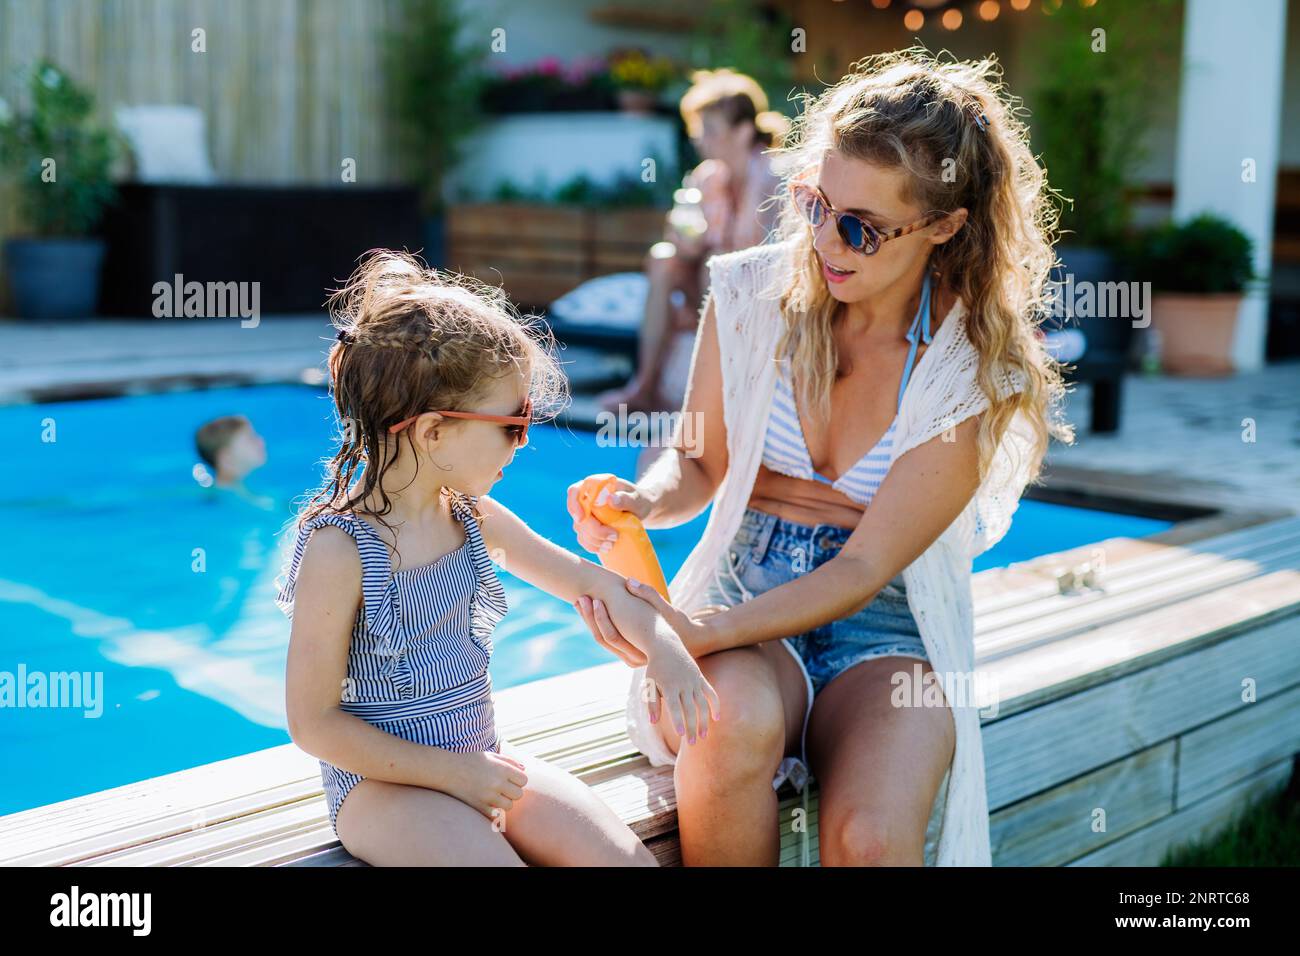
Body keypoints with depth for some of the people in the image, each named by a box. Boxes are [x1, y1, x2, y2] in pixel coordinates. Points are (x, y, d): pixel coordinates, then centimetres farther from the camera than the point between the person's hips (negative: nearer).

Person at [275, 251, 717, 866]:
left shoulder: (476, 520, 2)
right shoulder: (339, 549, -19)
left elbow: (590, 581, 15)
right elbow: (313, 723, -16)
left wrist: (663, 648, -2)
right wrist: (452, 772, -17)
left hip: (483, 763, 6)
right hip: (384, 785, -6)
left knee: (631, 860, -8)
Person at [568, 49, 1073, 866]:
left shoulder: (979, 369, -11)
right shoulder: (753, 293, -4)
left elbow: (864, 568, -15)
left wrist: (701, 633, -27)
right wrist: (644, 501, -16)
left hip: (888, 630, -1)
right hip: (744, 592, 2)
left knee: (867, 837, -30)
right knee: (735, 719, -35)